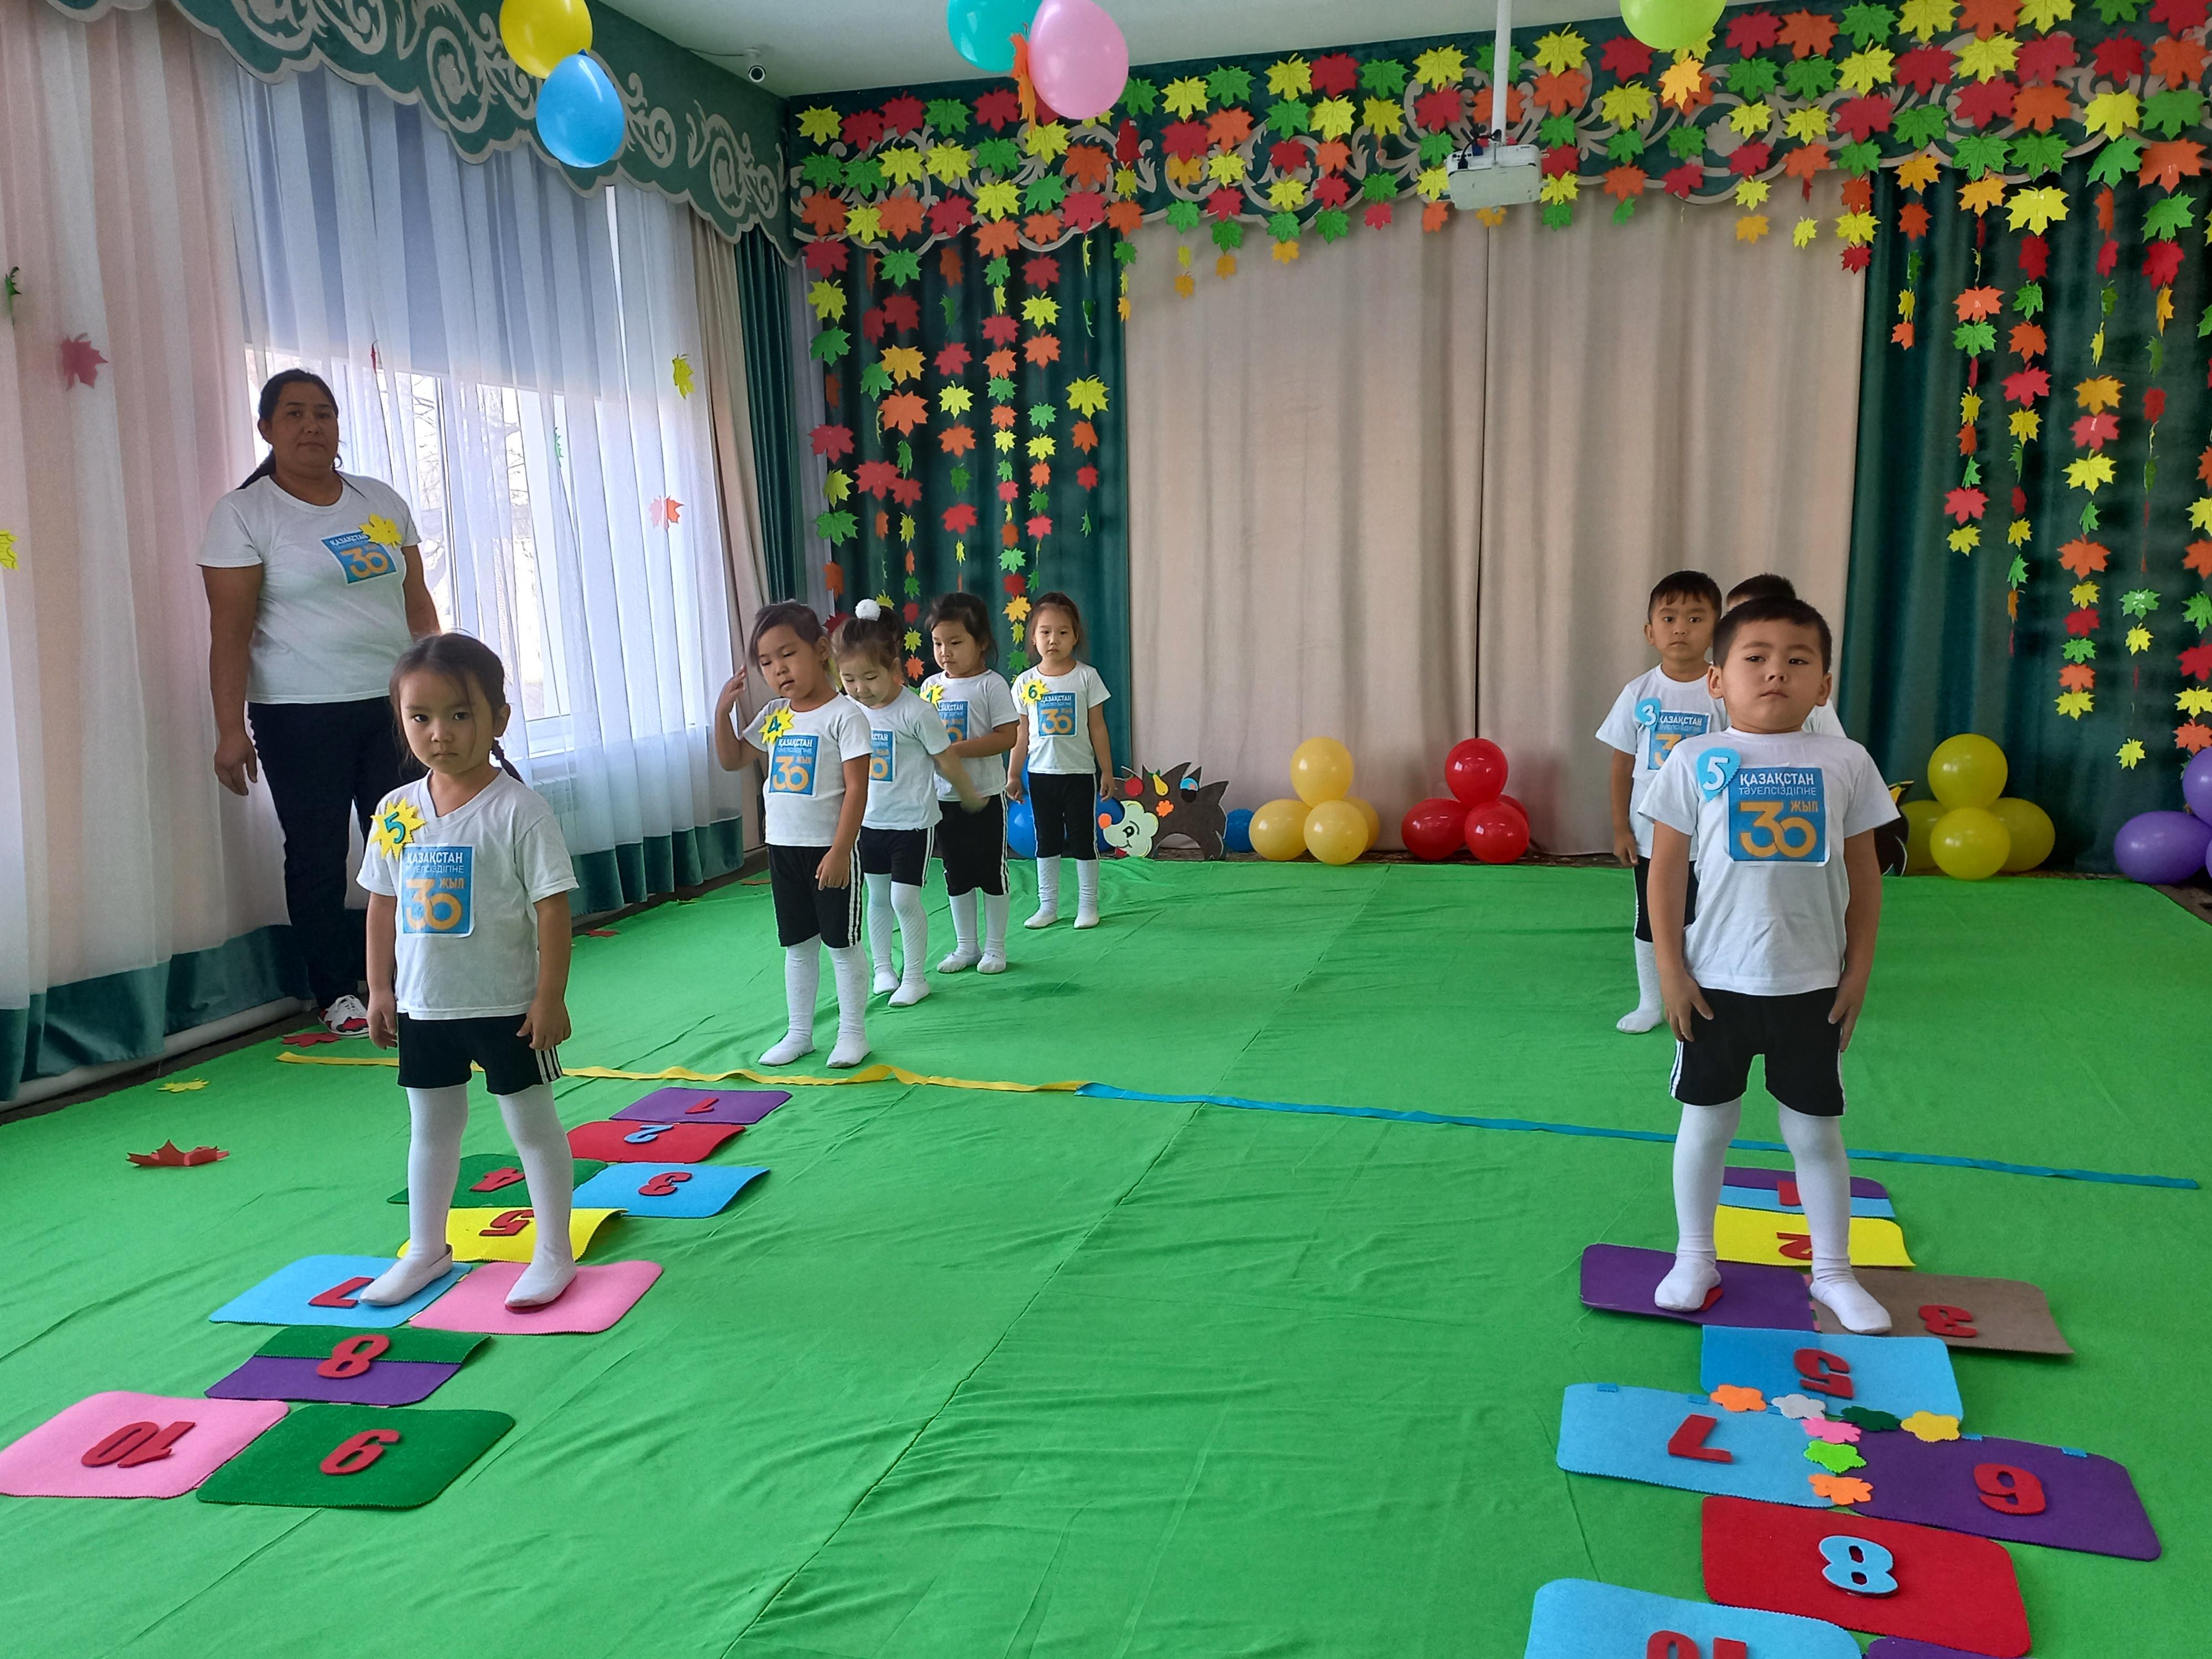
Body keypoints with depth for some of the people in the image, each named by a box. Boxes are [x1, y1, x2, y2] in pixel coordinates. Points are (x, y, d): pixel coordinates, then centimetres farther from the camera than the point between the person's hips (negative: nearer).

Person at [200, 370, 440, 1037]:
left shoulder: (382, 501, 10)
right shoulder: (243, 514, -3)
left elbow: (418, 605, 13)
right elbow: (229, 631, -8)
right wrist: (230, 729, -14)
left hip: (394, 705, 4)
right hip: (302, 718, -3)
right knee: (318, 856, 3)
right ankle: (337, 994, 14)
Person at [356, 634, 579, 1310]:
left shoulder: (518, 809, -16)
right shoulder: (396, 811, 0)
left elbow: (552, 906, -15)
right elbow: (383, 904, 9)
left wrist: (549, 997, -16)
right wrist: (380, 989, 8)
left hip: (506, 1005, -5)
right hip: (423, 1005, 5)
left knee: (531, 1121, 7)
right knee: (431, 1127, 18)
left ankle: (553, 1253, 20)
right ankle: (426, 1250, 35)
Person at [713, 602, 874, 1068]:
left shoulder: (844, 715, -14)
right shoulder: (773, 716, 7)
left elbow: (856, 788, -17)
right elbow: (731, 760, 17)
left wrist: (840, 850, -21)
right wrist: (723, 709, 2)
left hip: (829, 849, -6)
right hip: (783, 849, 6)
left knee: (841, 942, 5)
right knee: (797, 945, 15)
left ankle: (853, 1033, 17)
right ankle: (799, 1033, 27)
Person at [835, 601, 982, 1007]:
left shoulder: (916, 712, -20)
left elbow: (946, 763, -10)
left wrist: (972, 801, -1)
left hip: (912, 823, -5)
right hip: (869, 821, 6)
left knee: (905, 899, -4)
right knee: (877, 897, 15)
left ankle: (915, 978, 10)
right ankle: (883, 970, 29)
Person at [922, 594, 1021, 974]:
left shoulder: (990, 684, -10)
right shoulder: (930, 686, 6)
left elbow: (1008, 736, -17)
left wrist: (956, 749, -23)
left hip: (984, 795, -5)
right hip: (943, 796, 5)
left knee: (991, 871, 5)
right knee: (956, 874, 13)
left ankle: (995, 946, 18)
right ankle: (966, 946, 25)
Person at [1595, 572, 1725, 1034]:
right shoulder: (1639, 693, -4)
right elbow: (1622, 765, 1)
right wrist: (1621, 828, -1)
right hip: (1649, 835, 2)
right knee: (1649, 922, 14)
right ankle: (1650, 1004, 30)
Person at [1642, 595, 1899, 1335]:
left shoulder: (1845, 763, -2)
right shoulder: (1695, 761, -6)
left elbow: (1863, 874, 4)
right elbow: (1667, 870, -4)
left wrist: (1858, 970, 3)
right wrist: (1670, 971, -7)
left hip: (1811, 987, 1)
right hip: (1716, 984, -1)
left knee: (1816, 1131, 12)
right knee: (1706, 1123, 12)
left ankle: (1832, 1270, 29)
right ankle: (1694, 1259, 29)